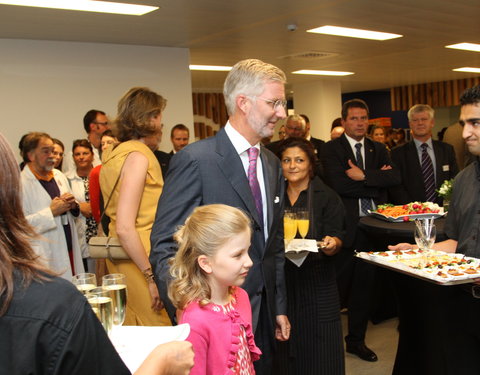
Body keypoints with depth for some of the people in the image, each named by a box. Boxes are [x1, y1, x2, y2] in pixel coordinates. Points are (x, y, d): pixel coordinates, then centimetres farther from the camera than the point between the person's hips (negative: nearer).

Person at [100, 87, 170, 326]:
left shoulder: (115, 153, 12)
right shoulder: (138, 156, -16)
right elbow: (125, 228, -22)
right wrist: (152, 277, -21)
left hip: (123, 255, 10)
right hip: (140, 259, -10)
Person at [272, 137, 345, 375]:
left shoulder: (327, 197, -2)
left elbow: (336, 242, -7)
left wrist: (332, 244, -28)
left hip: (317, 283, -3)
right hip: (281, 282, 3)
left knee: (319, 352, 2)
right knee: (284, 351, 9)